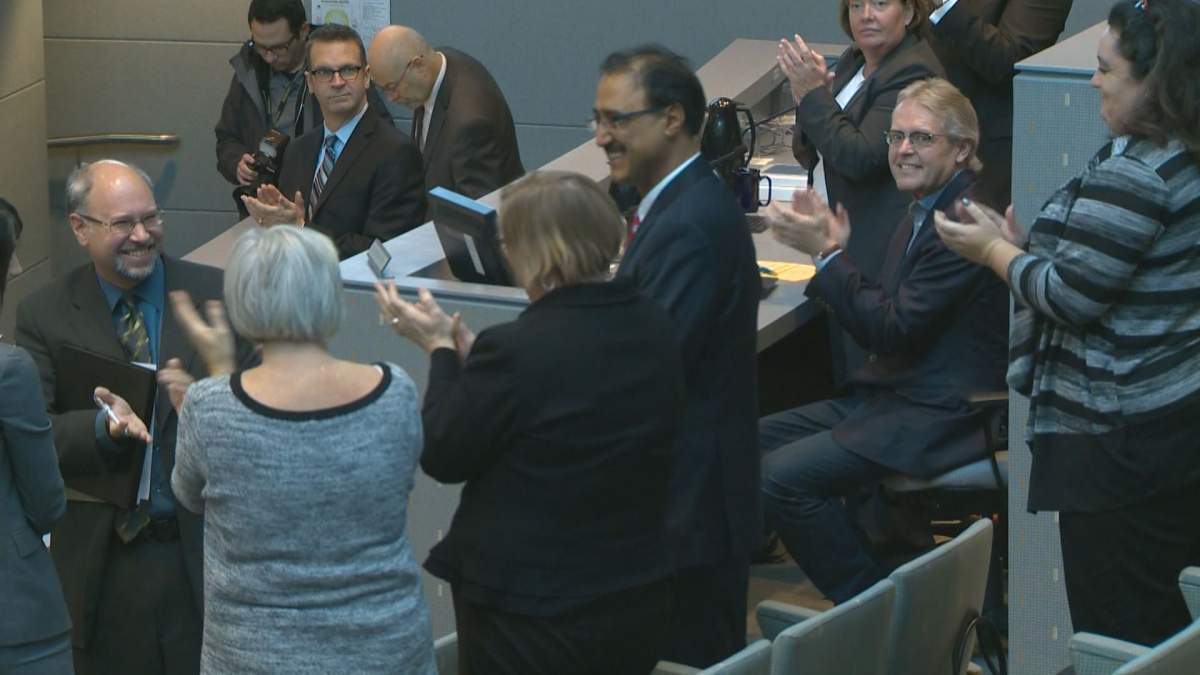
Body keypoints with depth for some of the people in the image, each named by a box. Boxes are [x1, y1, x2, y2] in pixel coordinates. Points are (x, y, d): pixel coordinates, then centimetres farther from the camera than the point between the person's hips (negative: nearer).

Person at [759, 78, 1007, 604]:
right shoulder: (926, 213, 13)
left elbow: (892, 329, -20)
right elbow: (884, 309, 15)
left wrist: (827, 251, -16)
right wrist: (832, 249, 1)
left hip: (941, 416, -11)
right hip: (893, 395, 11)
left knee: (782, 477, -21)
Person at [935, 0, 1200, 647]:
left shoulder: (1135, 169, -19)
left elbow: (1072, 298, -19)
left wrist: (994, 251, -4)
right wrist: (1018, 243, 10)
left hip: (1121, 436, -10)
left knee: (1116, 630, -1)